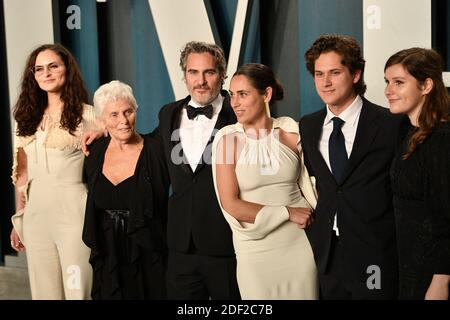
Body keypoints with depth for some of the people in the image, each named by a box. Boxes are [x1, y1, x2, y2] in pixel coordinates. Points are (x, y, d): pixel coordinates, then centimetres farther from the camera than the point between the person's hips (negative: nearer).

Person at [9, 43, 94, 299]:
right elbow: (22, 174, 15)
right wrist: (18, 220, 14)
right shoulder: (28, 118, 12)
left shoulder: (86, 115, -4)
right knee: (44, 291, 11)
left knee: (77, 291, 0)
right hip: (36, 217, 5)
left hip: (74, 215, -5)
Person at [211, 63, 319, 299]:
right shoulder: (227, 138, -6)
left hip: (300, 243, 1)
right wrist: (287, 213, -13)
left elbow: (311, 183, 8)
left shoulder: (291, 132, -2)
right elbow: (230, 204, -10)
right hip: (255, 250, -1)